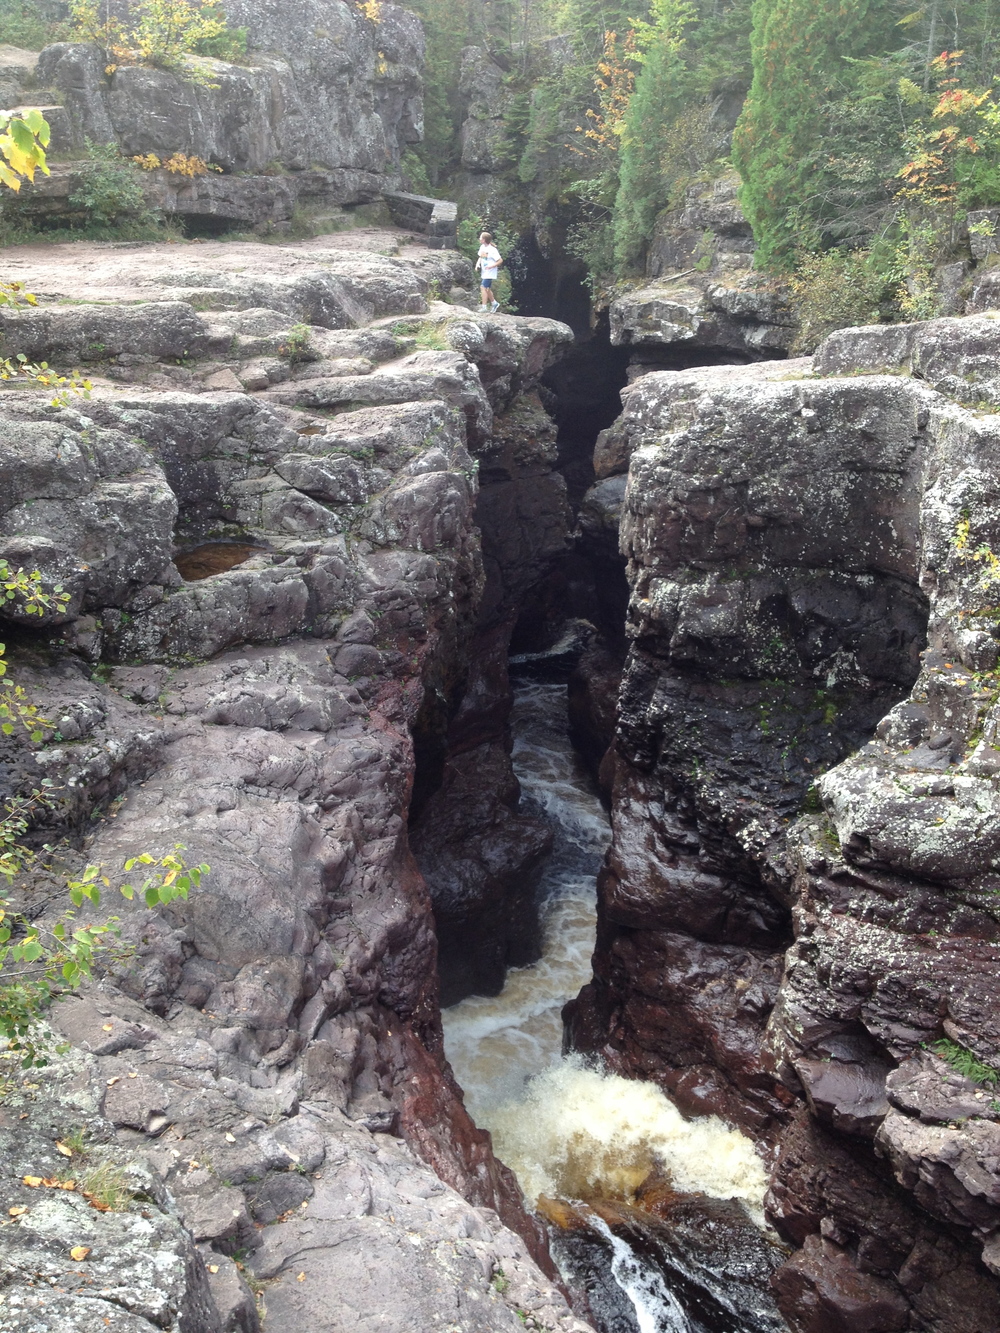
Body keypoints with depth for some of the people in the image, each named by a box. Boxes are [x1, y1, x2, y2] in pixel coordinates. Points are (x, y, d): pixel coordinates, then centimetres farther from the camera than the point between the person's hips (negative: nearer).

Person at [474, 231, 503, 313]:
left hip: (490, 273, -9)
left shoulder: (492, 250, -19)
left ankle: (484, 307, -14)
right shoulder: (482, 247, 5)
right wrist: (478, 264, 0)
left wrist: (491, 266, -23)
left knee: (483, 287, -16)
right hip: (484, 272, 9)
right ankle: (494, 303, 35)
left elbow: (500, 260, -15)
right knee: (487, 289, 17)